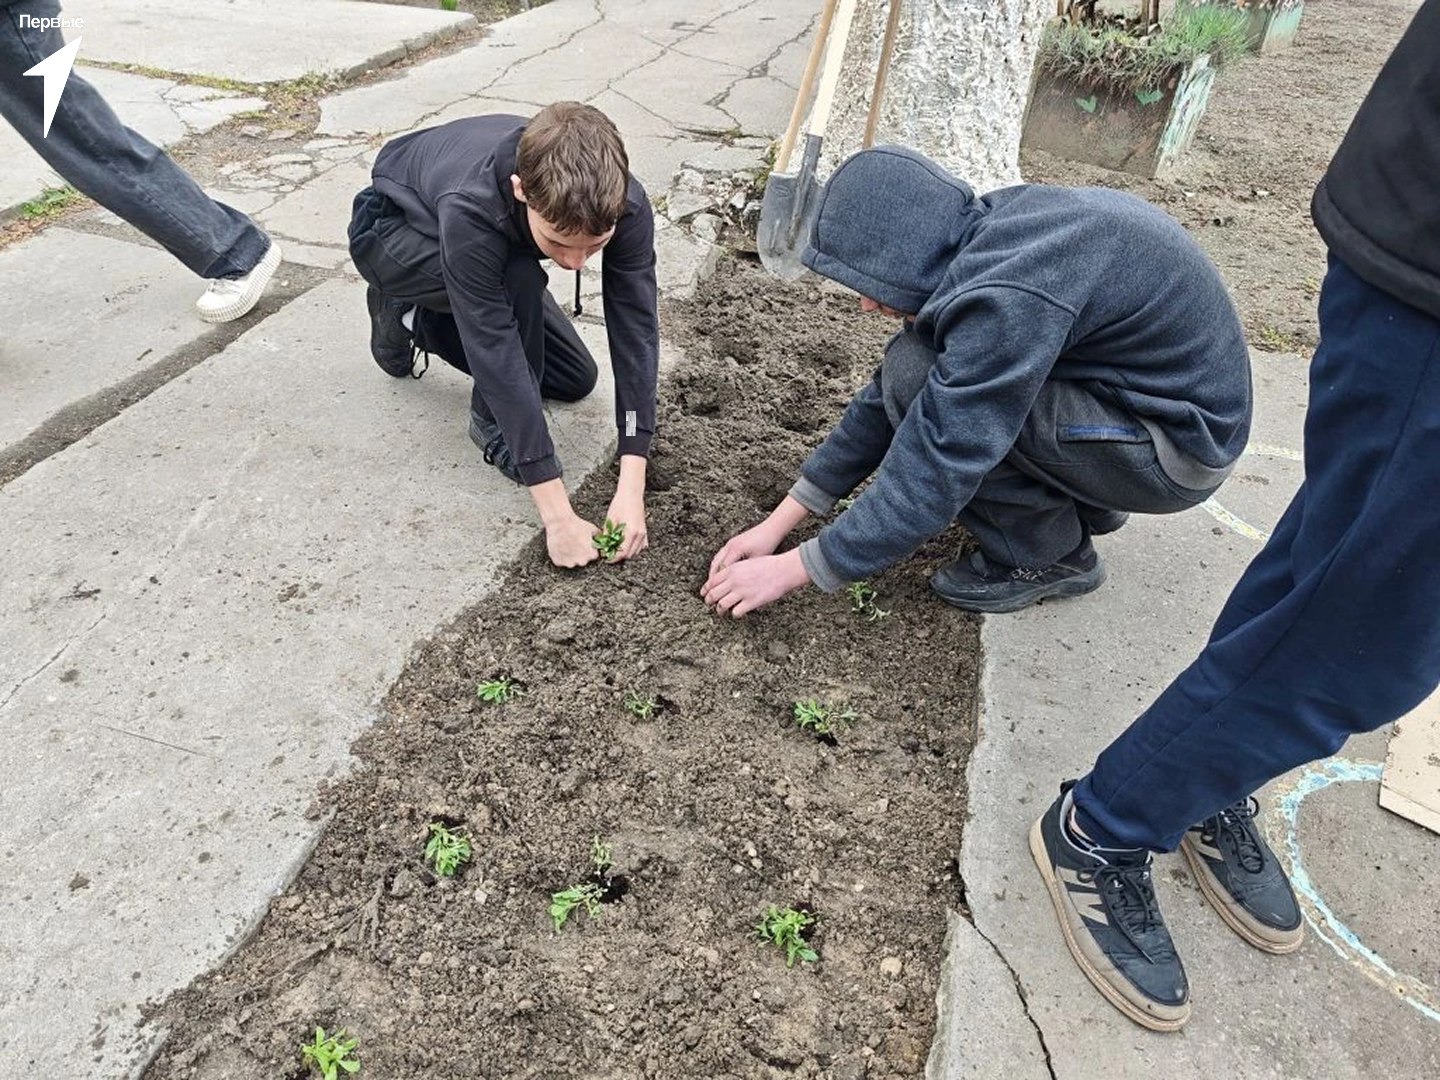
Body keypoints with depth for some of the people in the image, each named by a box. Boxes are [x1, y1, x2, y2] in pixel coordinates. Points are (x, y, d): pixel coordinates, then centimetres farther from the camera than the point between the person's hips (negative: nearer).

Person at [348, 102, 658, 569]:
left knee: (575, 379, 6)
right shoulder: (468, 211, -44)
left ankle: (416, 319, 17)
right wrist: (558, 515, -44)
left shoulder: (621, 203, -33)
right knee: (520, 280, -36)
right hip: (392, 230, -5)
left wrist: (631, 487, -39)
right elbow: (497, 355, -44)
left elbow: (636, 327, -33)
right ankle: (493, 424, -11)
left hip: (494, 245, 5)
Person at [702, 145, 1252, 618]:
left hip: (1181, 442, -9)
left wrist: (794, 568, -18)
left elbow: (936, 473, -28)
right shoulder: (981, 239, -2)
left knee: (917, 376, -22)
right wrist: (779, 522, 2)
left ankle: (1045, 556, -2)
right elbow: (884, 397, 1)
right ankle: (1084, 503, 15)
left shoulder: (1007, 294, -31)